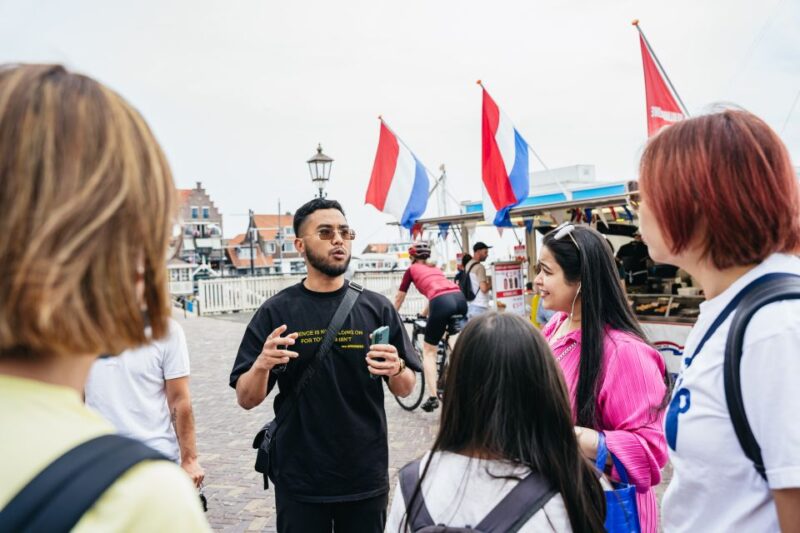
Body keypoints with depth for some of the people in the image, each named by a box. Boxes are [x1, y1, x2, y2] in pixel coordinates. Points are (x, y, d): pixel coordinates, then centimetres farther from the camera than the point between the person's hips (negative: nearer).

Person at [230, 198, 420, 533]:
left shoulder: (376, 307, -3)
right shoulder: (276, 311, -5)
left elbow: (406, 389, 2)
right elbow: (246, 399, -3)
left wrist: (395, 370, -20)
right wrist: (262, 365, -23)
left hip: (366, 477, 1)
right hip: (299, 480, -1)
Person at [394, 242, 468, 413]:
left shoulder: (411, 270, 23)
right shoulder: (435, 268, 36)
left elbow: (399, 299, 28)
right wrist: (426, 313, 62)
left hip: (442, 302, -5)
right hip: (460, 298, 5)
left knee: (429, 351, 7)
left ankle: (432, 398, 0)